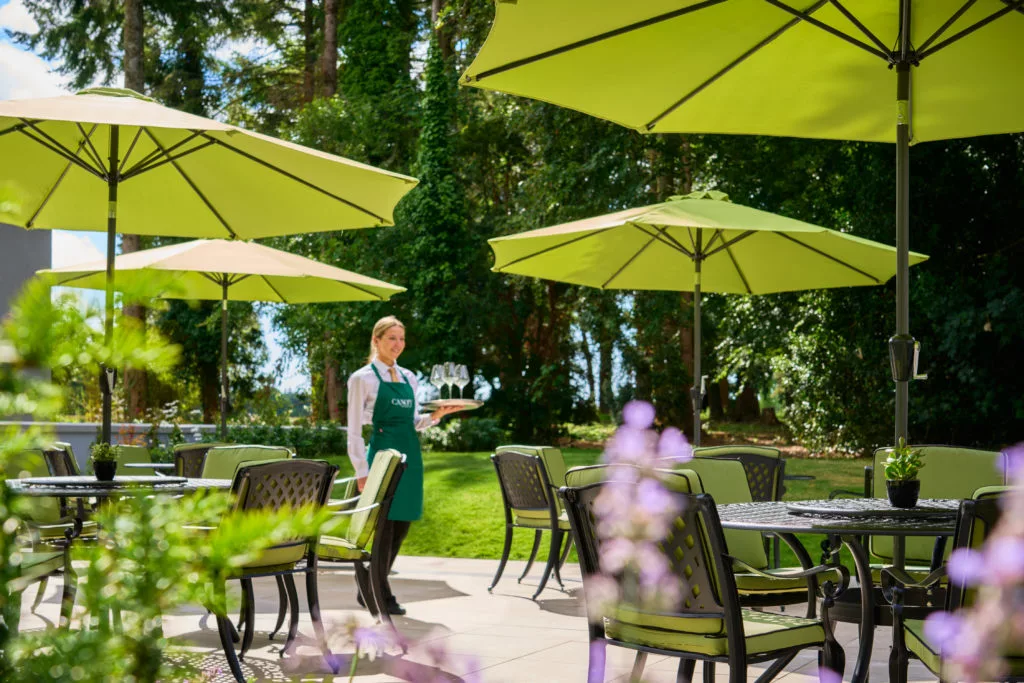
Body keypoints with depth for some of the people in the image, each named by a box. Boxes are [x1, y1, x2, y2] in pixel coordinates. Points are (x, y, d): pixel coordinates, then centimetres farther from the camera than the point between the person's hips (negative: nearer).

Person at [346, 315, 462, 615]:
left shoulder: (408, 378, 15)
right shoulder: (363, 378, -4)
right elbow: (354, 430, -5)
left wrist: (437, 415, 0)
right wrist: (362, 472, -11)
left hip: (410, 456, 7)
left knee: (401, 526, 7)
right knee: (383, 526, -7)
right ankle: (379, 594, 6)